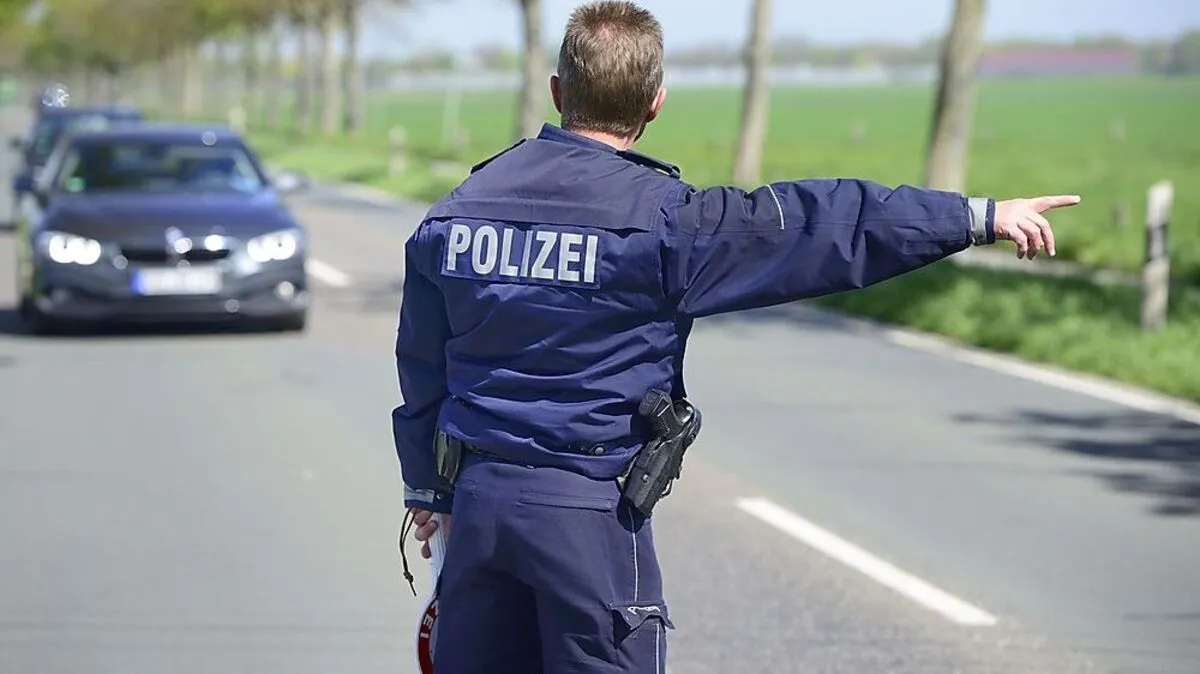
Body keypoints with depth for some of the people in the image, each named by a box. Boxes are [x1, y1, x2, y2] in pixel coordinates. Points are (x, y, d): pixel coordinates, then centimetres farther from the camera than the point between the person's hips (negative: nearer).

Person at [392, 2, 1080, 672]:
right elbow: (824, 224, -11)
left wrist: (428, 490, 27)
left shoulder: (459, 208, 5)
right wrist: (983, 216, -6)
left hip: (478, 496, 5)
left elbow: (421, 364, 14)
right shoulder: (662, 218, -12)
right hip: (588, 510, -5)